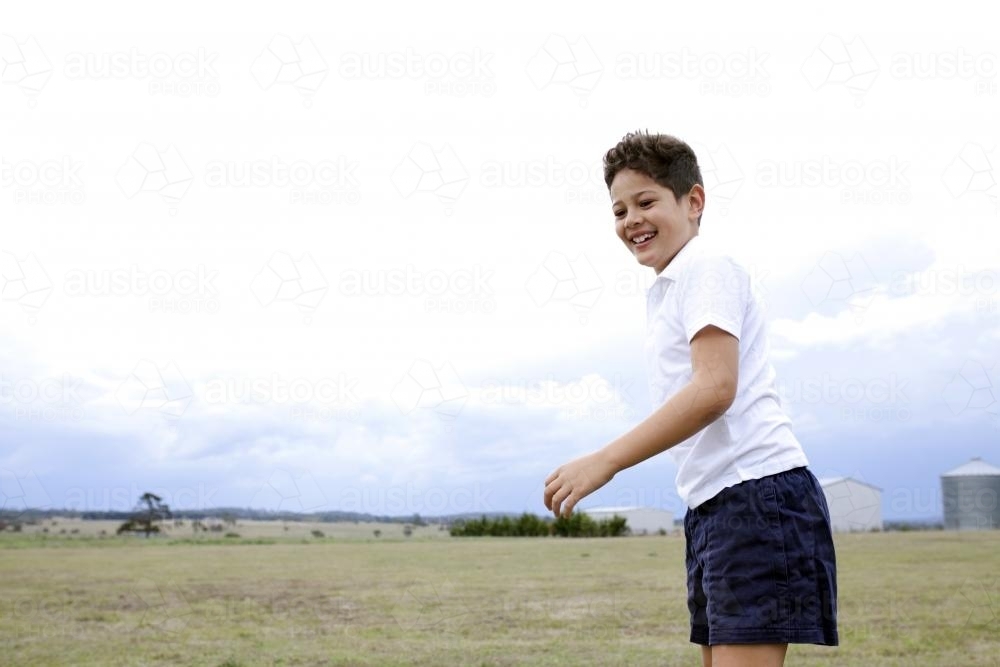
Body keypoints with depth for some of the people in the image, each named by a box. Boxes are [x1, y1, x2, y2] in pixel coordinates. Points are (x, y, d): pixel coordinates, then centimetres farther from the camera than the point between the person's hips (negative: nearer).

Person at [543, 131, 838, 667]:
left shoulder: (708, 268, -7)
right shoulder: (662, 293, 21)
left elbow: (715, 387, -21)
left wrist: (605, 460, -24)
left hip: (756, 494, -10)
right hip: (712, 505, 10)